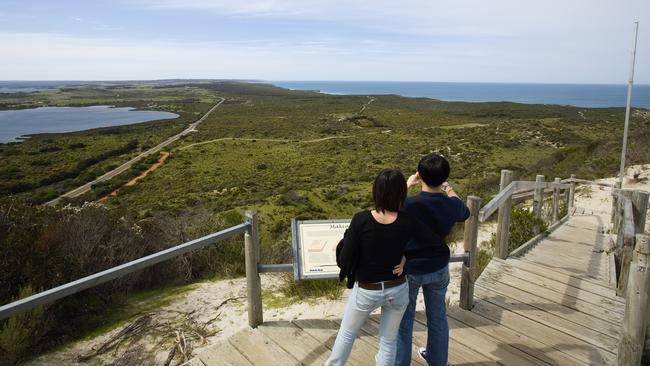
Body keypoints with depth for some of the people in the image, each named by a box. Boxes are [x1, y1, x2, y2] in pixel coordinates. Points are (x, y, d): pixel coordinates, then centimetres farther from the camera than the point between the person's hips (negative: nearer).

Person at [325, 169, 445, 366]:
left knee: (347, 333, 25)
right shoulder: (408, 222, -18)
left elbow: (344, 261, -19)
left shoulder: (361, 220, -24)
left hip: (366, 291, -1)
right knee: (389, 340, 22)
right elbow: (440, 246, -8)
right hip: (397, 290, 2)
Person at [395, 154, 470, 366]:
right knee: (438, 316, 24)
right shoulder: (452, 205, -16)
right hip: (439, 268, 4)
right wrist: (448, 189, 19)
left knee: (403, 320, 16)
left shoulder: (409, 204, -29)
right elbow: (465, 213, 10)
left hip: (410, 269, -4)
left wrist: (406, 185, 1)